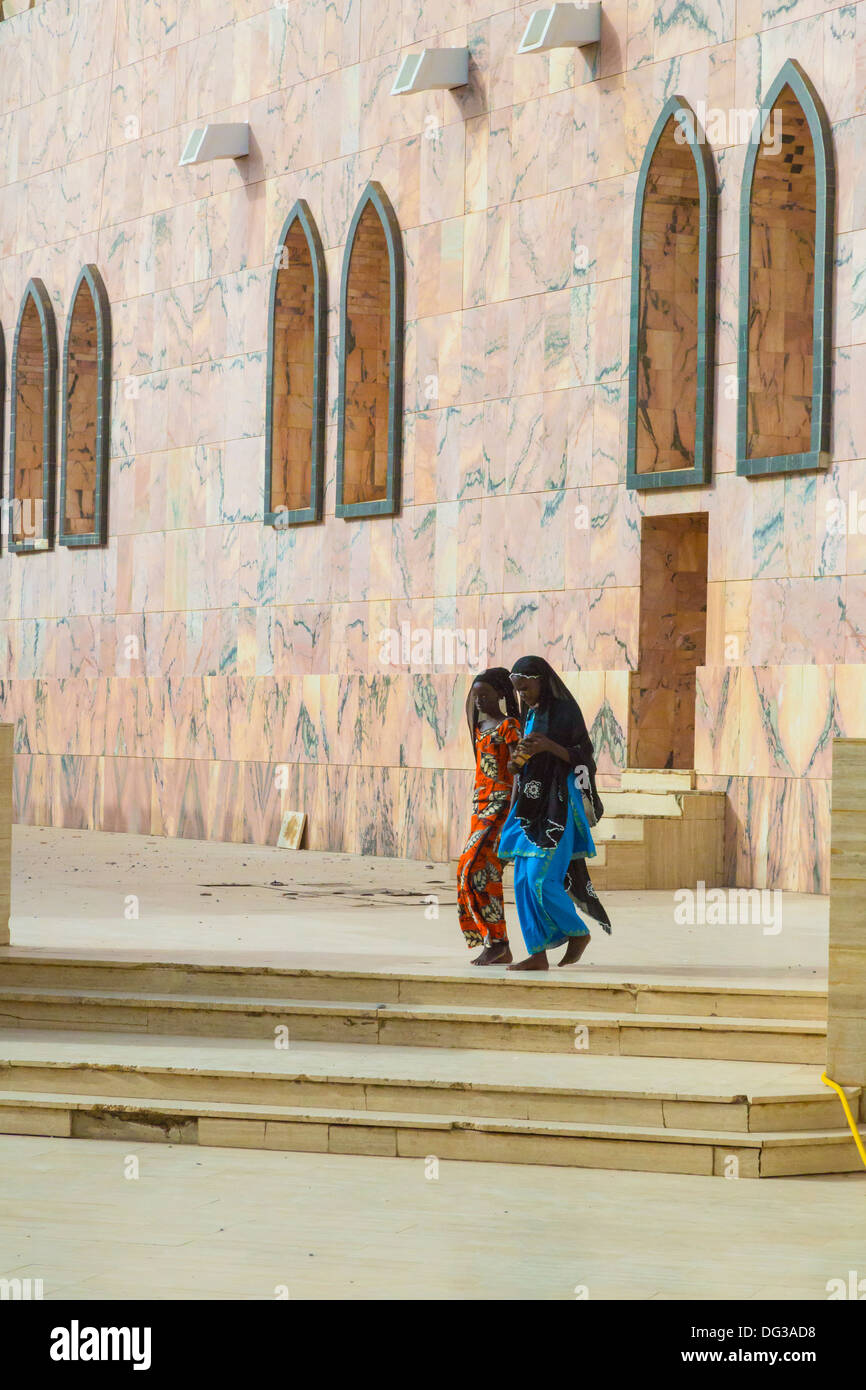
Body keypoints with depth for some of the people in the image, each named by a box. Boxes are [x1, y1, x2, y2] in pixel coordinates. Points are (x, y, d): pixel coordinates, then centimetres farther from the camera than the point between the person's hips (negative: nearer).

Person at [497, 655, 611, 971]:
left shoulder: (566, 711, -8)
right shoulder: (532, 715, 15)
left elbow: (583, 757, -10)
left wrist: (549, 746, -23)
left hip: (557, 804, -8)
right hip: (531, 806, 8)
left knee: (541, 878, -13)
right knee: (524, 881, 1)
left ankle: (578, 932, 8)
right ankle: (538, 954, 3)